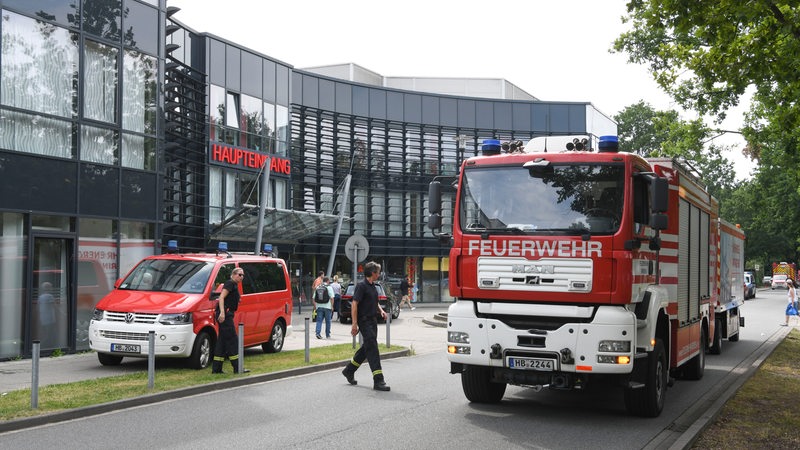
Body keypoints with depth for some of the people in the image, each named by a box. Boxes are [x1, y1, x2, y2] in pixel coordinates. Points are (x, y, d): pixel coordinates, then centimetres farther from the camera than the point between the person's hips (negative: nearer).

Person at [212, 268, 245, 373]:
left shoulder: (235, 286, 22)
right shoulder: (230, 283, -7)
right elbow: (221, 297, -18)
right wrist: (222, 312, -27)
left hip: (227, 315, 10)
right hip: (225, 314, -10)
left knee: (222, 341, 9)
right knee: (232, 340, -8)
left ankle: (216, 369, 12)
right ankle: (237, 368, -6)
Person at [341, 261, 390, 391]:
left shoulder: (373, 286, 15)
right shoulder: (361, 285, -13)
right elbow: (354, 304, -18)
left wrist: (381, 310, 8)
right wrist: (354, 324, -22)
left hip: (372, 321, 10)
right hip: (365, 321, -10)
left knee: (366, 348, 17)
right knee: (372, 349, -12)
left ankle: (349, 370, 32)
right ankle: (378, 381, -13)